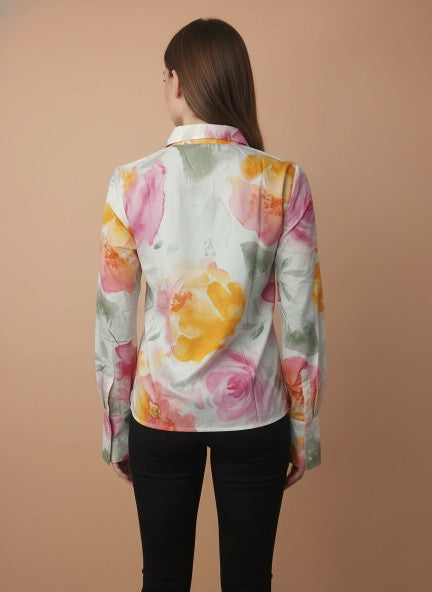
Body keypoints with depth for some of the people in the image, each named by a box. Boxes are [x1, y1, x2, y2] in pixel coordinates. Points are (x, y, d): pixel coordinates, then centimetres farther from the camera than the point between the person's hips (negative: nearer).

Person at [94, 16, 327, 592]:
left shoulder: (133, 182, -9)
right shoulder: (284, 182, -10)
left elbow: (114, 321, -4)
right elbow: (302, 320, -7)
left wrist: (115, 427, 9)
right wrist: (305, 426, 6)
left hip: (160, 410, 1)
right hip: (253, 413, 0)